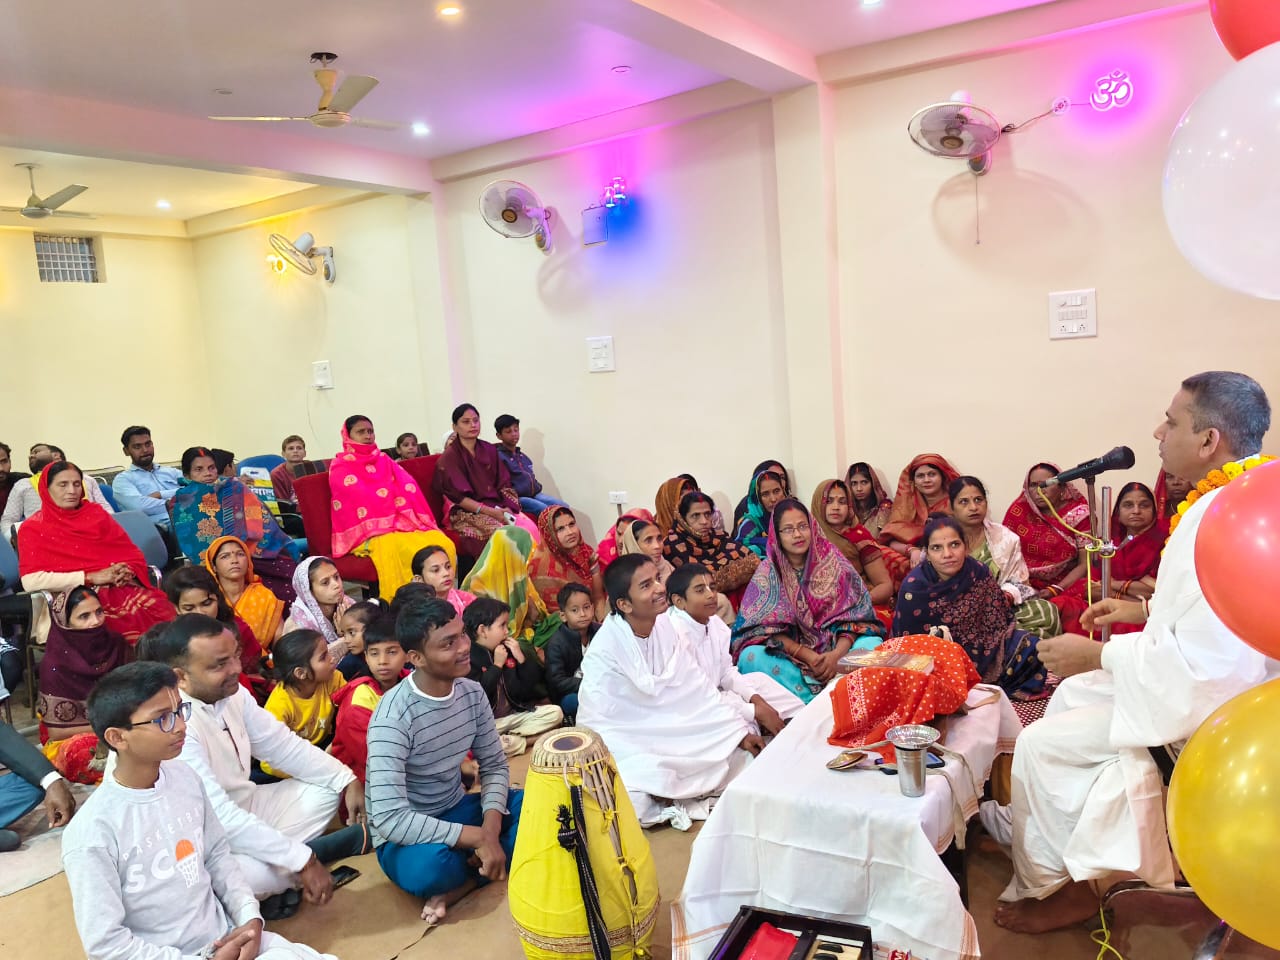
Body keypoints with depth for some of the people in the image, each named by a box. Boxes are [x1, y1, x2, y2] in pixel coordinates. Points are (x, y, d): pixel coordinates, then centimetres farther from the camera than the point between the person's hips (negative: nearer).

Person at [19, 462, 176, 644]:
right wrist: (91, 577, -10)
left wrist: (128, 571, -7)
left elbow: (133, 554, 16)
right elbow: (31, 581, -6)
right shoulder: (32, 529, 8)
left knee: (164, 611, -30)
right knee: (136, 617, -34)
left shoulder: (96, 513, 18)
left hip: (120, 587, 4)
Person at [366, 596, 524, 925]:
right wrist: (478, 837, -29)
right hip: (406, 836, -6)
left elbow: (494, 765, -1)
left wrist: (491, 830, -21)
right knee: (430, 865, -39)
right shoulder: (394, 717, -28)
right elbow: (390, 819, -32)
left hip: (456, 811, 6)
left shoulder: (472, 693, -8)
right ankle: (480, 870, -5)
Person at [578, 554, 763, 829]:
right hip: (628, 743, -6)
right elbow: (598, 726, -24)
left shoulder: (665, 626, -7)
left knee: (740, 744, -3)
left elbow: (697, 689, 0)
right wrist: (657, 777, -29)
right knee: (634, 802, -32)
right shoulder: (603, 652, -23)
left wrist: (741, 729, -7)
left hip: (671, 730, 6)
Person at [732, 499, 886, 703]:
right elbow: (766, 628, -7)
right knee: (751, 656, -29)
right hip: (790, 654, -1)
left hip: (835, 648, 1)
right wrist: (808, 656, -20)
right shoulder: (767, 572, -2)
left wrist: (836, 654, -21)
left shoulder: (833, 562, 1)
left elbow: (853, 615, -3)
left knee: (873, 644, -24)